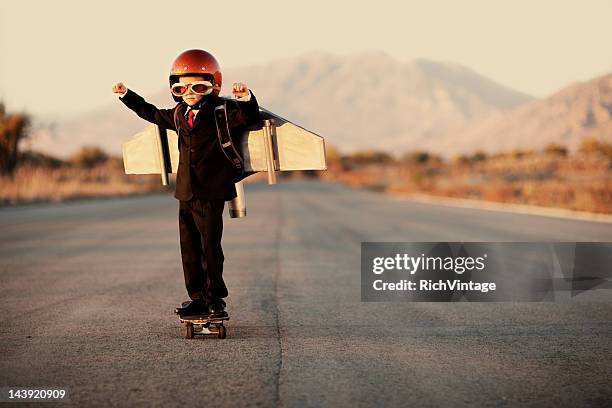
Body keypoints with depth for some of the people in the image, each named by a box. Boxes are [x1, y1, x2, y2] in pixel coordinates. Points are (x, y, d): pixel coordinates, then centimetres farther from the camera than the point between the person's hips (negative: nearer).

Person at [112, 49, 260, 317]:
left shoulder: (222, 112, -7)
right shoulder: (179, 115, 13)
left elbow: (248, 117, -23)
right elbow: (152, 114, 30)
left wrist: (246, 99, -43)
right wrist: (126, 96, 32)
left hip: (211, 194, -7)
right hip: (185, 194, 7)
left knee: (210, 247, -2)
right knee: (189, 248, 9)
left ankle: (215, 298, 10)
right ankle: (197, 298, 18)